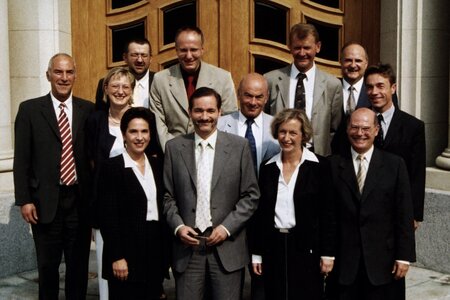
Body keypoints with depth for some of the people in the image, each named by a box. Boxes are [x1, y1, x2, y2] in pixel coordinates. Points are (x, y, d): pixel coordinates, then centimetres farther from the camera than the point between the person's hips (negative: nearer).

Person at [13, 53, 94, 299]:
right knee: (47, 267, 10)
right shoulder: (30, 109, 2)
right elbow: (21, 159, 0)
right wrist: (24, 200, -6)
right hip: (45, 201, -1)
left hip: (80, 200, 1)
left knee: (79, 266, 11)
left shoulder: (88, 110, 5)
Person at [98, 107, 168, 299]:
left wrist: (165, 252, 8)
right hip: (127, 254, -5)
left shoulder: (157, 165, 10)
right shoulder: (111, 167, -7)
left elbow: (163, 208, 12)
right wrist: (117, 257, -14)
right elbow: (108, 217, -10)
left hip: (156, 252, 5)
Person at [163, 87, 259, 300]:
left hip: (227, 247, -1)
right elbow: (168, 196, 7)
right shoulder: (174, 147, 5)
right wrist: (178, 226, -7)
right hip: (188, 245, 1)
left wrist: (227, 227, -8)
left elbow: (251, 195, 1)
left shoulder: (239, 146, 1)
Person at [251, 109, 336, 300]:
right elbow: (259, 214, 9)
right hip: (273, 248, 3)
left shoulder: (319, 166, -4)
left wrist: (327, 254, -7)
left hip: (307, 248, -3)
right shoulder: (268, 168, 6)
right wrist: (256, 254, 7)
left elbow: (328, 213, -4)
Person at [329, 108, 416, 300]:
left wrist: (404, 257, -4)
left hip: (383, 262, 0)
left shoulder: (394, 165, 1)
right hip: (344, 263, 0)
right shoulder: (333, 165, 2)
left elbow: (404, 215, -1)